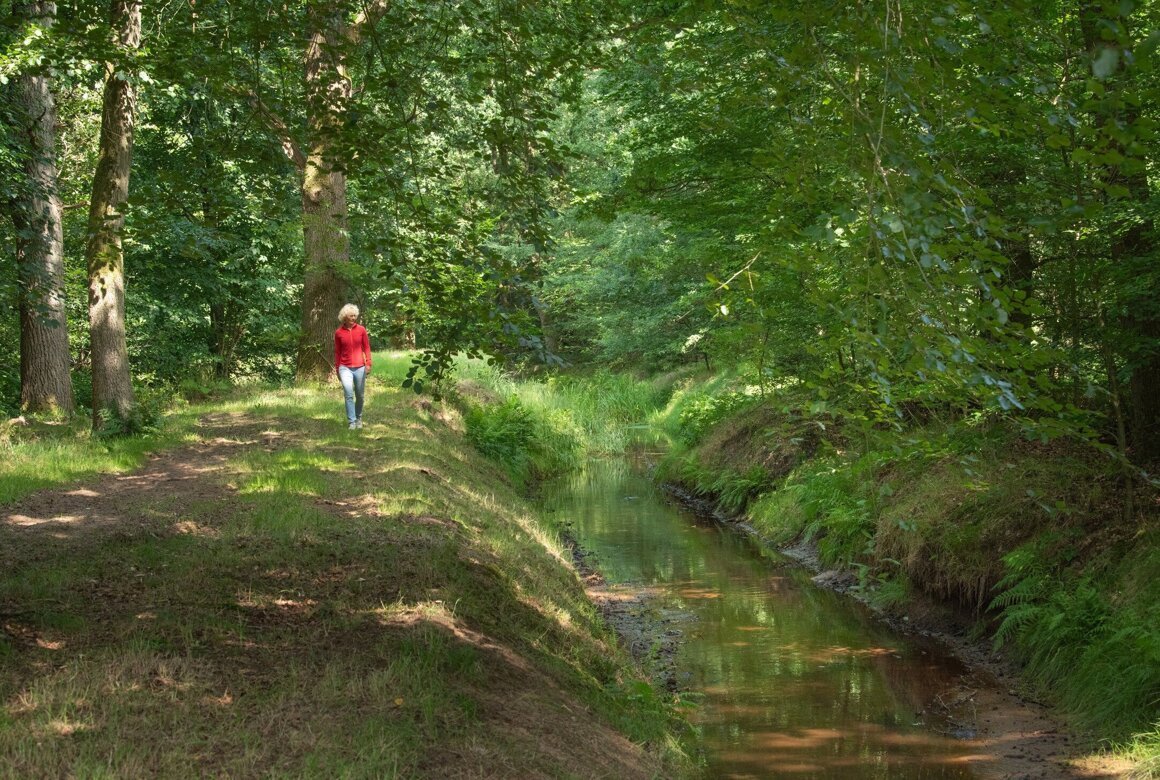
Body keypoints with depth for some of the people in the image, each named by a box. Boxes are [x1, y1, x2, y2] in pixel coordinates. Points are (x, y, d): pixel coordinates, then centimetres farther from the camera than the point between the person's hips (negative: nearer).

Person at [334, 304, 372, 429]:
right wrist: (337, 369, 9)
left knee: (360, 395, 9)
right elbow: (337, 352, 7)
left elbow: (366, 348, 4)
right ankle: (352, 422, -12)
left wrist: (368, 363, -7)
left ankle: (359, 418, 30)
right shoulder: (338, 333, 1)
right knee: (348, 394, -17)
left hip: (360, 367, 1)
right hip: (345, 368, -1)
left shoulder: (361, 330, 2)